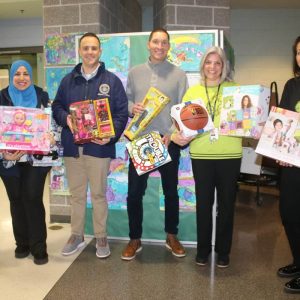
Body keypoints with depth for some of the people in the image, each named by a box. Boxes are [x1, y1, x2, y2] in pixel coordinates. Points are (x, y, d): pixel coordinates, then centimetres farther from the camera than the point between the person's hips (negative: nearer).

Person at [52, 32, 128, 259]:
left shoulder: (112, 81, 1)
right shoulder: (68, 80, 10)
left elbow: (121, 113, -2)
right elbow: (57, 107, 13)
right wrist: (65, 118, -10)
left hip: (99, 146, -3)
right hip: (72, 146, 3)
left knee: (98, 193, 7)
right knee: (77, 193, 13)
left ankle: (101, 238, 22)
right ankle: (77, 235, 29)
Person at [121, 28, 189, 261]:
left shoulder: (179, 75, 3)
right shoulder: (135, 72, 9)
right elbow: (126, 99, 12)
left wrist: (171, 134, -13)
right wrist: (132, 108, -11)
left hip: (168, 141, -1)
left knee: (171, 191, 11)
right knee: (134, 192, 3)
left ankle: (172, 236, 30)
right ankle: (135, 240, 21)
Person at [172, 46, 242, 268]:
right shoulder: (193, 91, 8)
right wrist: (177, 135, -13)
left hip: (230, 155, 0)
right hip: (201, 155, 1)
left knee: (226, 203, 10)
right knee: (203, 203, 10)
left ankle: (223, 250, 27)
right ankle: (203, 249, 28)